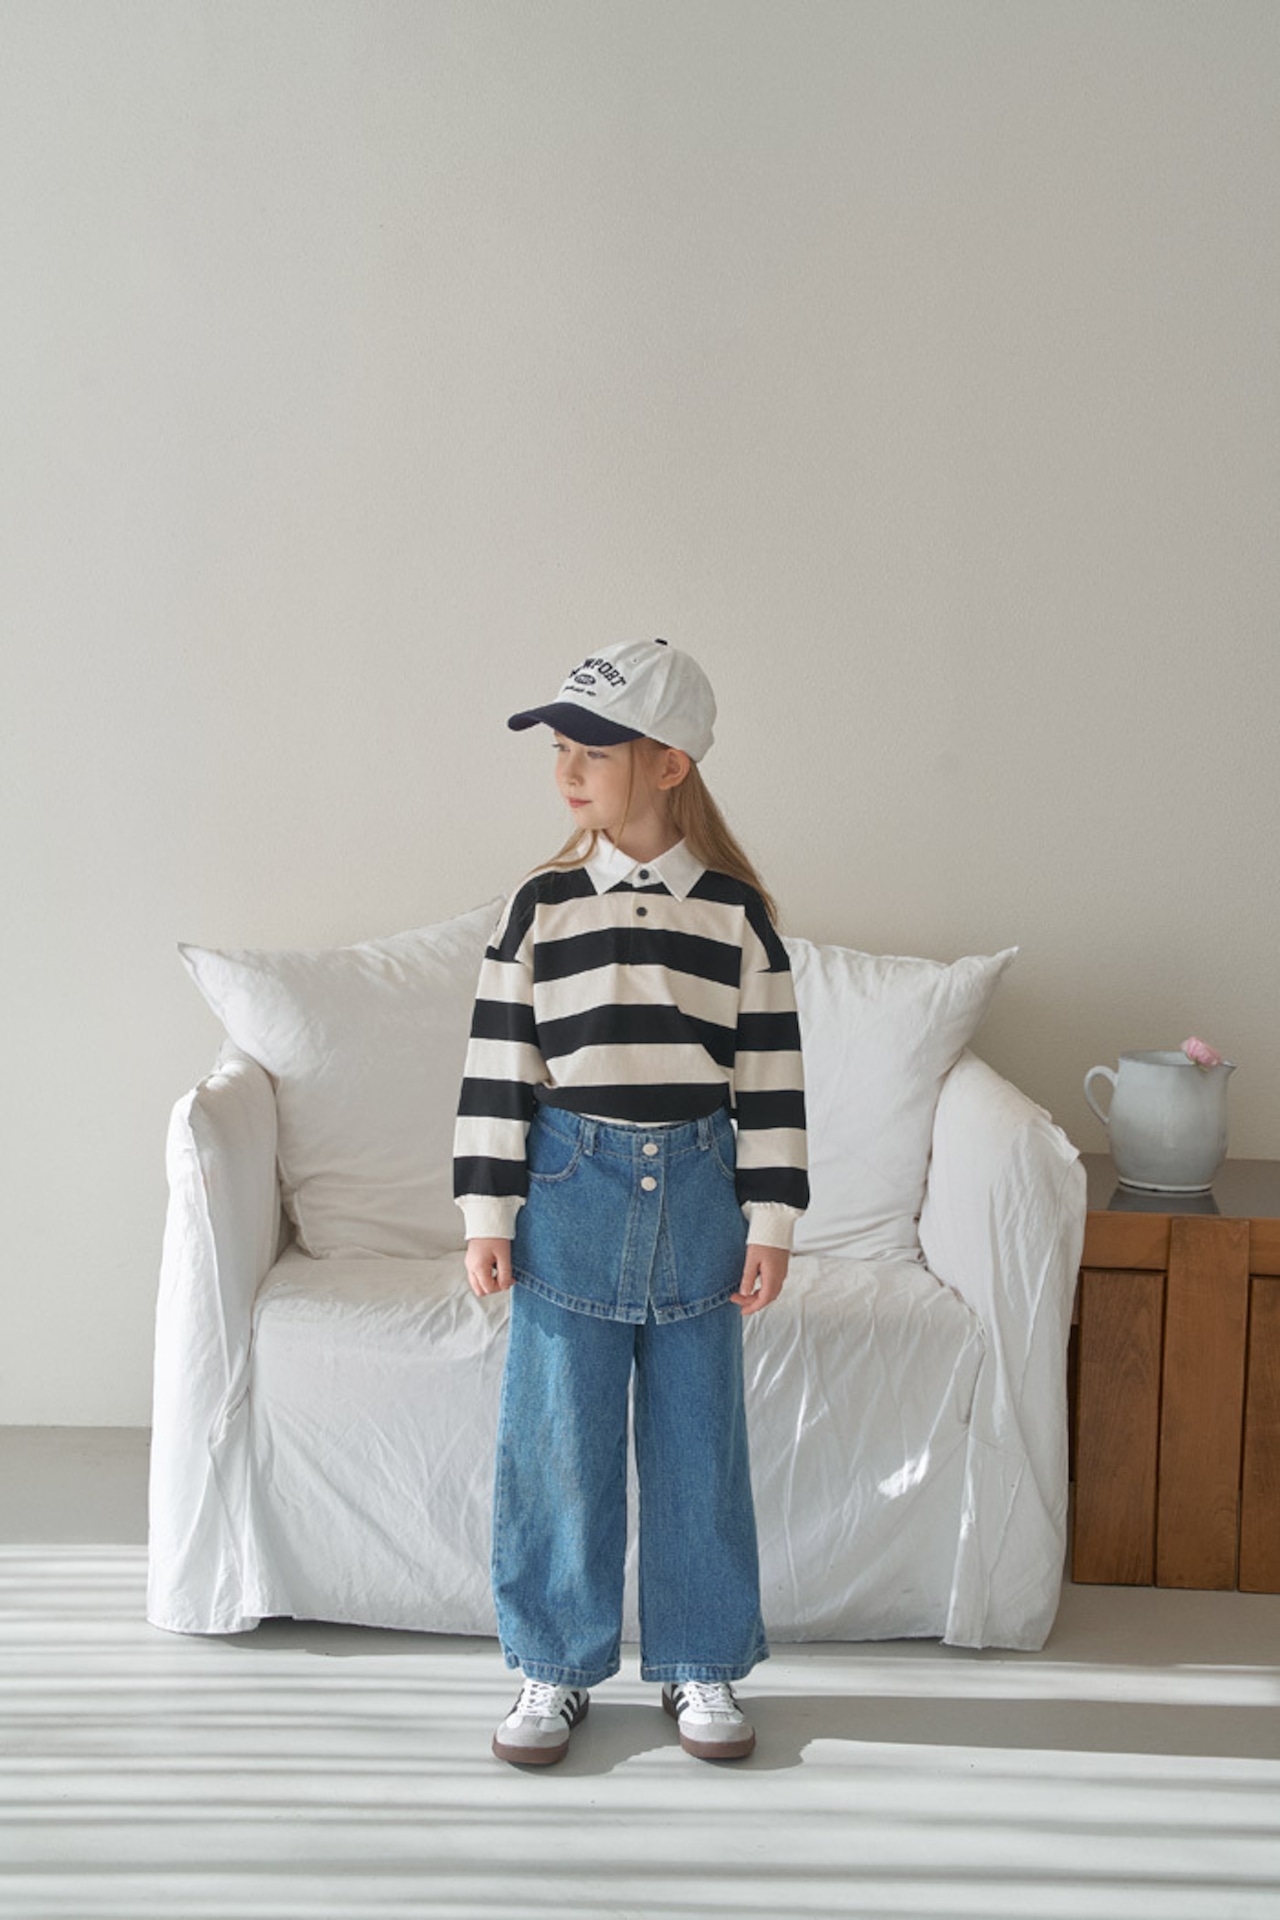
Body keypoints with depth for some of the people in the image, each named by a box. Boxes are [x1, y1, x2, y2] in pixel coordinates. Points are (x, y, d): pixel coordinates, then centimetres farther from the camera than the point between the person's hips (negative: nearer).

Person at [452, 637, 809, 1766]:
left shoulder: (736, 912, -1)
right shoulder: (542, 908, 0)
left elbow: (772, 1077, 2)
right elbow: (498, 1068, 1)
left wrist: (771, 1224, 0)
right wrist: (488, 1217, -1)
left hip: (697, 1195, 0)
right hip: (571, 1195, 0)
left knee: (698, 1438, 8)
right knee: (559, 1440, 5)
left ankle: (701, 1664, 23)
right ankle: (557, 1667, 20)